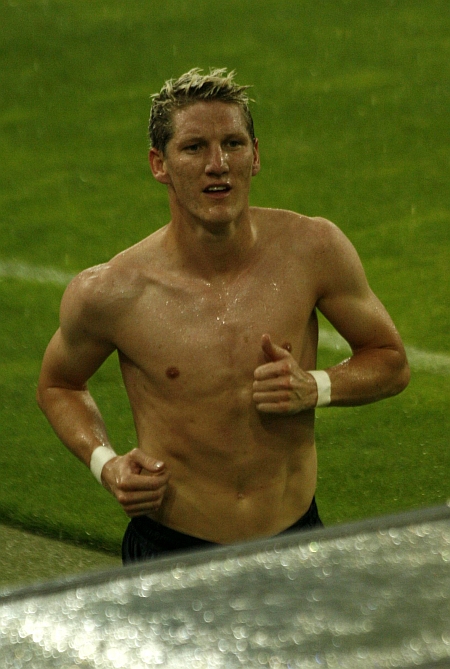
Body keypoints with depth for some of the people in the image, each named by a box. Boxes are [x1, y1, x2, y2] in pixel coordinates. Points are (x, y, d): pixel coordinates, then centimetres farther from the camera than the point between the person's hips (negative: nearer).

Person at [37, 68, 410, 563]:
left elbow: (391, 362, 5)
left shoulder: (312, 250, -10)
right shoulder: (110, 294, -13)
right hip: (171, 556, -2)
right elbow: (57, 386, 8)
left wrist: (316, 388, -15)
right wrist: (104, 463, -10)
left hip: (296, 541, 2)